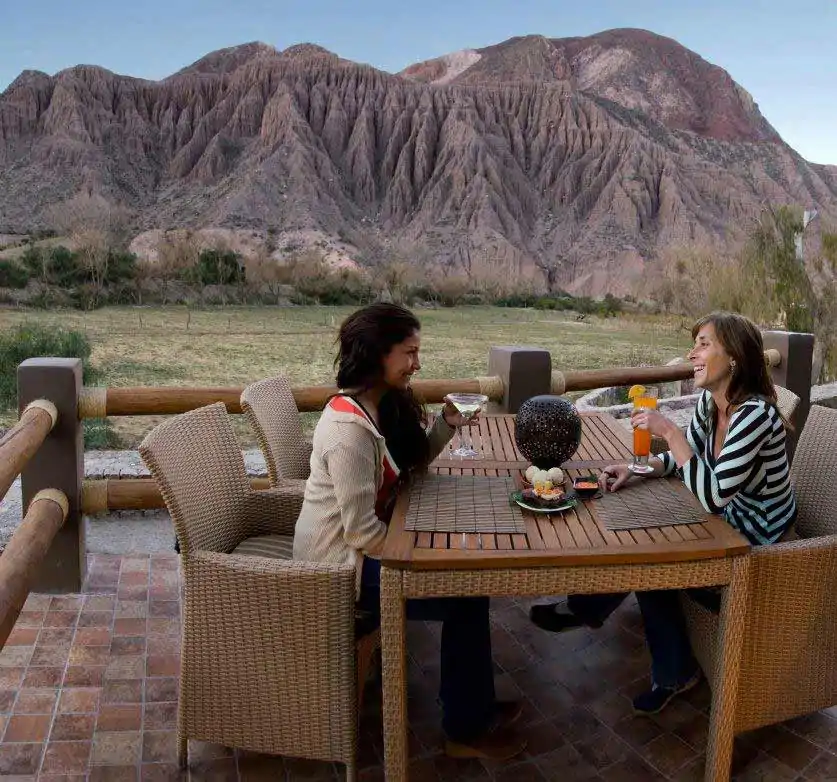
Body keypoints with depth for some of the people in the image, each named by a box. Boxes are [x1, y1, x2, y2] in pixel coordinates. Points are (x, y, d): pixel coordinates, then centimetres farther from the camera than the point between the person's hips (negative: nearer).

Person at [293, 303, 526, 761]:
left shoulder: (384, 404, 0)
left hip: (362, 544, 9)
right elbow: (361, 532, -28)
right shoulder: (349, 429, -29)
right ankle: (465, 730, 13)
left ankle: (475, 708, 22)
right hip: (342, 563, -9)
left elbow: (412, 464, 12)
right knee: (466, 594, -8)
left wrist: (447, 425, -5)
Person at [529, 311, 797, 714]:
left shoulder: (755, 414, -30)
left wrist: (668, 431, -31)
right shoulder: (709, 401, -3)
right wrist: (636, 468, -7)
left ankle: (585, 610, 20)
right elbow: (684, 456, 11)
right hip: (728, 528, 8)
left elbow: (712, 497, -33)